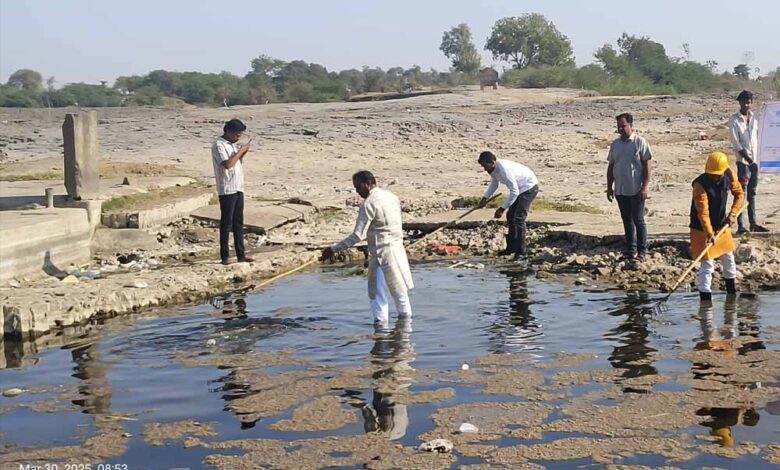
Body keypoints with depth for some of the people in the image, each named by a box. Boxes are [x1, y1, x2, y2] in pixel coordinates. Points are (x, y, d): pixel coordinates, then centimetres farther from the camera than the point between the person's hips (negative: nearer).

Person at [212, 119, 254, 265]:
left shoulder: (233, 145, 16)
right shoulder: (219, 145, -11)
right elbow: (227, 164, -23)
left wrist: (242, 153, 4)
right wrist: (240, 151, -13)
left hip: (238, 188, 8)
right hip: (227, 190, -8)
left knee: (238, 223, 10)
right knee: (226, 223, -3)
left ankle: (241, 254, 15)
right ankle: (225, 256, 2)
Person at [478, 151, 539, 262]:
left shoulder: (504, 170, -34)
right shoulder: (493, 169, -5)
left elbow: (514, 192, -30)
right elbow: (494, 184, 13)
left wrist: (502, 209, -28)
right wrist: (485, 197, -1)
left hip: (529, 187, -10)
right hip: (519, 189, 10)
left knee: (519, 218, -17)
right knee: (510, 216, 13)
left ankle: (520, 251, -13)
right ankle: (511, 247, 23)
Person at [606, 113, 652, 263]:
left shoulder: (640, 142, -7)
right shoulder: (615, 144, 9)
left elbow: (646, 165, -9)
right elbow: (611, 166, 15)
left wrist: (644, 187, -13)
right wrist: (609, 187, 12)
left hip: (636, 190, -5)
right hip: (620, 190, 5)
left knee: (638, 220, 0)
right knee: (627, 221, 12)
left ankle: (642, 252, 6)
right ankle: (630, 250, 21)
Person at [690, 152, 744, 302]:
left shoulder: (729, 175, -12)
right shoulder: (700, 184, -29)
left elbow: (739, 194, 1)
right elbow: (702, 212, -34)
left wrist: (733, 213, -15)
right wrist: (709, 233, -43)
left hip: (721, 223, 7)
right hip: (702, 228, -7)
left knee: (728, 256, 24)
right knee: (707, 264, -11)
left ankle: (731, 288, 46)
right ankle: (705, 295, -4)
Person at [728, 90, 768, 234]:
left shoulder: (754, 118, 11)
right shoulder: (734, 120, -5)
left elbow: (757, 138, 15)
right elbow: (735, 142, -11)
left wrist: (757, 159, 7)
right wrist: (747, 157, -20)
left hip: (755, 161, 6)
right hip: (743, 161, -6)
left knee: (752, 192, 12)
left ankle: (753, 223, 18)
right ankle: (741, 226, -8)